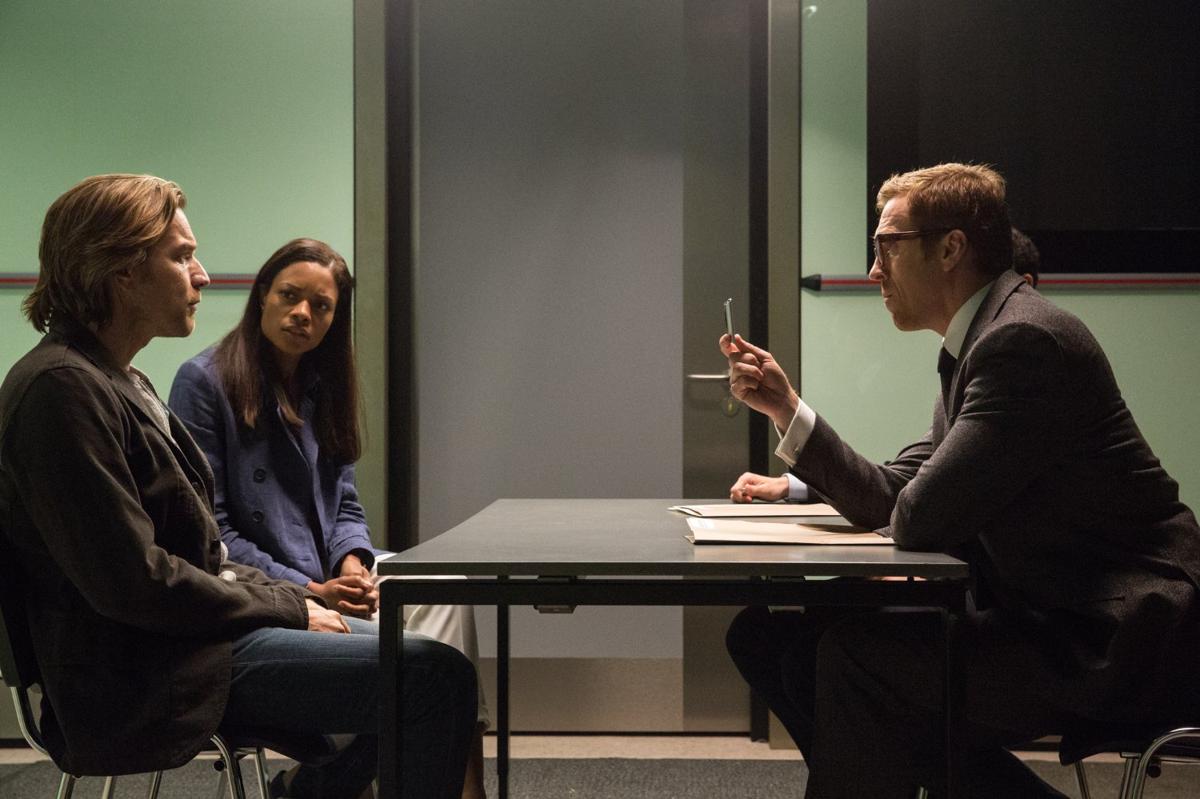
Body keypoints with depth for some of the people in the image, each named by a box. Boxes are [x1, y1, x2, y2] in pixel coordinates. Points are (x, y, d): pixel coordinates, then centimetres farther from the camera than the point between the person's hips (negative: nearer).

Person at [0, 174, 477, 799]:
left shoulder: (113, 379, 15)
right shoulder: (61, 389, -17)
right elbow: (133, 581, -22)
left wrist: (286, 595, 5)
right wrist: (286, 607, -11)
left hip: (189, 632, 10)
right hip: (148, 682, -10)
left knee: (424, 667, 15)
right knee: (439, 677, -17)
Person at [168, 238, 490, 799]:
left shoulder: (322, 390, 15)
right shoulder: (205, 382, -7)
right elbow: (208, 530, -12)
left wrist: (353, 561, -9)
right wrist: (309, 591, -17)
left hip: (330, 580, 6)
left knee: (445, 592, -21)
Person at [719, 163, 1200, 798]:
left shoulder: (1024, 340, -18)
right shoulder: (976, 345, 13)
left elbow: (922, 521, -22)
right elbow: (889, 503, 11)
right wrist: (785, 407, 7)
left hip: (1119, 641, -9)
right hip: (1046, 614, 10)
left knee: (861, 656, -22)